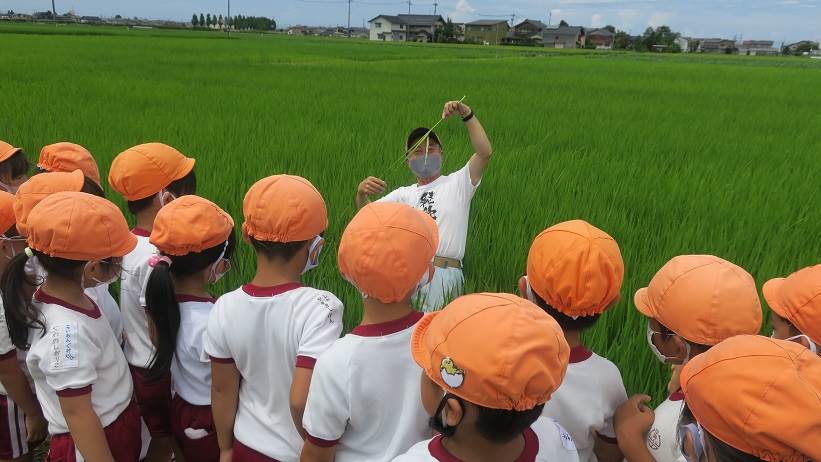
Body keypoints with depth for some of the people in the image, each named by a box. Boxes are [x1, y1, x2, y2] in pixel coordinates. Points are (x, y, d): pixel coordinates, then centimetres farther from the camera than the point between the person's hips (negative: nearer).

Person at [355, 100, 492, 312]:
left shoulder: (457, 183, 12)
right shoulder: (404, 194, 22)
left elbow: (485, 152, -3)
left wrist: (467, 114, -9)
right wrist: (361, 192, -14)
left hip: (445, 273, -3)